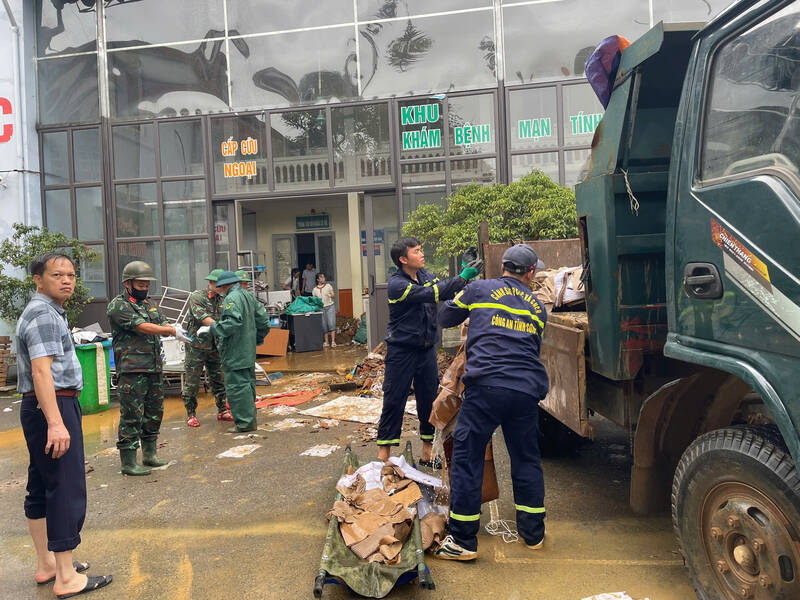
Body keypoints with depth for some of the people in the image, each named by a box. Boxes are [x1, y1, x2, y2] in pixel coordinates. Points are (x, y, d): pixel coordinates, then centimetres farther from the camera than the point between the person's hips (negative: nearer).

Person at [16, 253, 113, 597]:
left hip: (42, 407, 11)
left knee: (41, 487, 15)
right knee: (66, 489, -7)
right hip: (53, 405, -11)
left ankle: (46, 564, 26)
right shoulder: (43, 314, -14)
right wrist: (55, 423, -30)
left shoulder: (49, 311, 18)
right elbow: (41, 371, -24)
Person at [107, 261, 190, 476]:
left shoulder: (148, 304, 18)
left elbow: (163, 324, 13)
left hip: (154, 369, 8)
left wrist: (179, 330, -8)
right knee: (131, 417, -3)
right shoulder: (118, 306, -8)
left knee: (154, 413, 15)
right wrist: (173, 331, -22)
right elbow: (143, 327, -18)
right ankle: (128, 462, 5)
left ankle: (149, 454, 28)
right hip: (132, 371, -8)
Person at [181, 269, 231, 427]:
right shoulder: (197, 296, -9)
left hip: (215, 346, 6)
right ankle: (191, 414, 12)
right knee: (192, 381, 1)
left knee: (218, 379, 10)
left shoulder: (221, 300, 10)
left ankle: (222, 411, 20)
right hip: (196, 346, -6)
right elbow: (203, 318, -21)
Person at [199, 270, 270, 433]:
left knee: (237, 386, -5)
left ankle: (245, 422, -3)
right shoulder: (249, 296, 15)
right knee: (248, 383, 17)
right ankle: (249, 418, 26)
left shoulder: (232, 299, -14)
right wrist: (256, 339, 24)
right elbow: (263, 320, 17)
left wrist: (211, 328, -22)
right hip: (249, 352, 10)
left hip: (235, 353, -10)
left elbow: (233, 322, -27)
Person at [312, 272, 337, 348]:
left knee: (331, 324, -11)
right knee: (324, 325, 1)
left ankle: (333, 341, -10)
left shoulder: (328, 286, 5)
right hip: (321, 308, 2)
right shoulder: (315, 289, 8)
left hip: (330, 306, -2)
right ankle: (326, 342, 9)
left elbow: (333, 296, 3)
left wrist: (332, 295, -18)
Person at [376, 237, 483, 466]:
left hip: (427, 349, 7)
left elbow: (447, 292, 2)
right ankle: (383, 455, 13)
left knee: (429, 400, 10)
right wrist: (462, 278, -26)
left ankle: (427, 453, 23)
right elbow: (431, 294, -26)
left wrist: (466, 272, -12)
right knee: (394, 402, 0)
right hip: (401, 351, -7)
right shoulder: (397, 284, -17)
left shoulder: (424, 275, 7)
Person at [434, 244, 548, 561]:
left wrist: (459, 298, 38)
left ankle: (462, 540, 8)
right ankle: (533, 532, 31)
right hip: (528, 389, 4)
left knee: (467, 457, 3)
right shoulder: (537, 307, 19)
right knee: (526, 458, 18)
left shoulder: (479, 289, 8)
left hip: (487, 385, -4)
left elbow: (445, 318, 19)